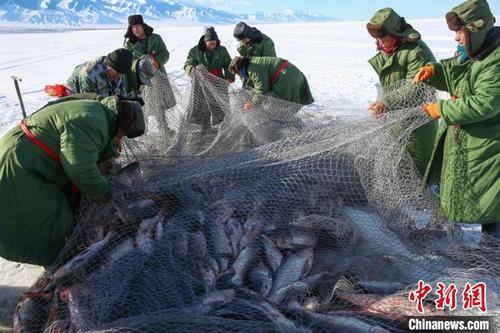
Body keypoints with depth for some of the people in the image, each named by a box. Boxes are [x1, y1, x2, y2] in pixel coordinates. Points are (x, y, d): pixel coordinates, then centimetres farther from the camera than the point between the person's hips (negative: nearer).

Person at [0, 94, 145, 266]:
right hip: (19, 169, -10)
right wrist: (105, 195, -14)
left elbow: (85, 153, 14)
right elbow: (81, 169, -30)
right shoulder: (91, 120, -26)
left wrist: (112, 147, -3)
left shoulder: (96, 111, 6)